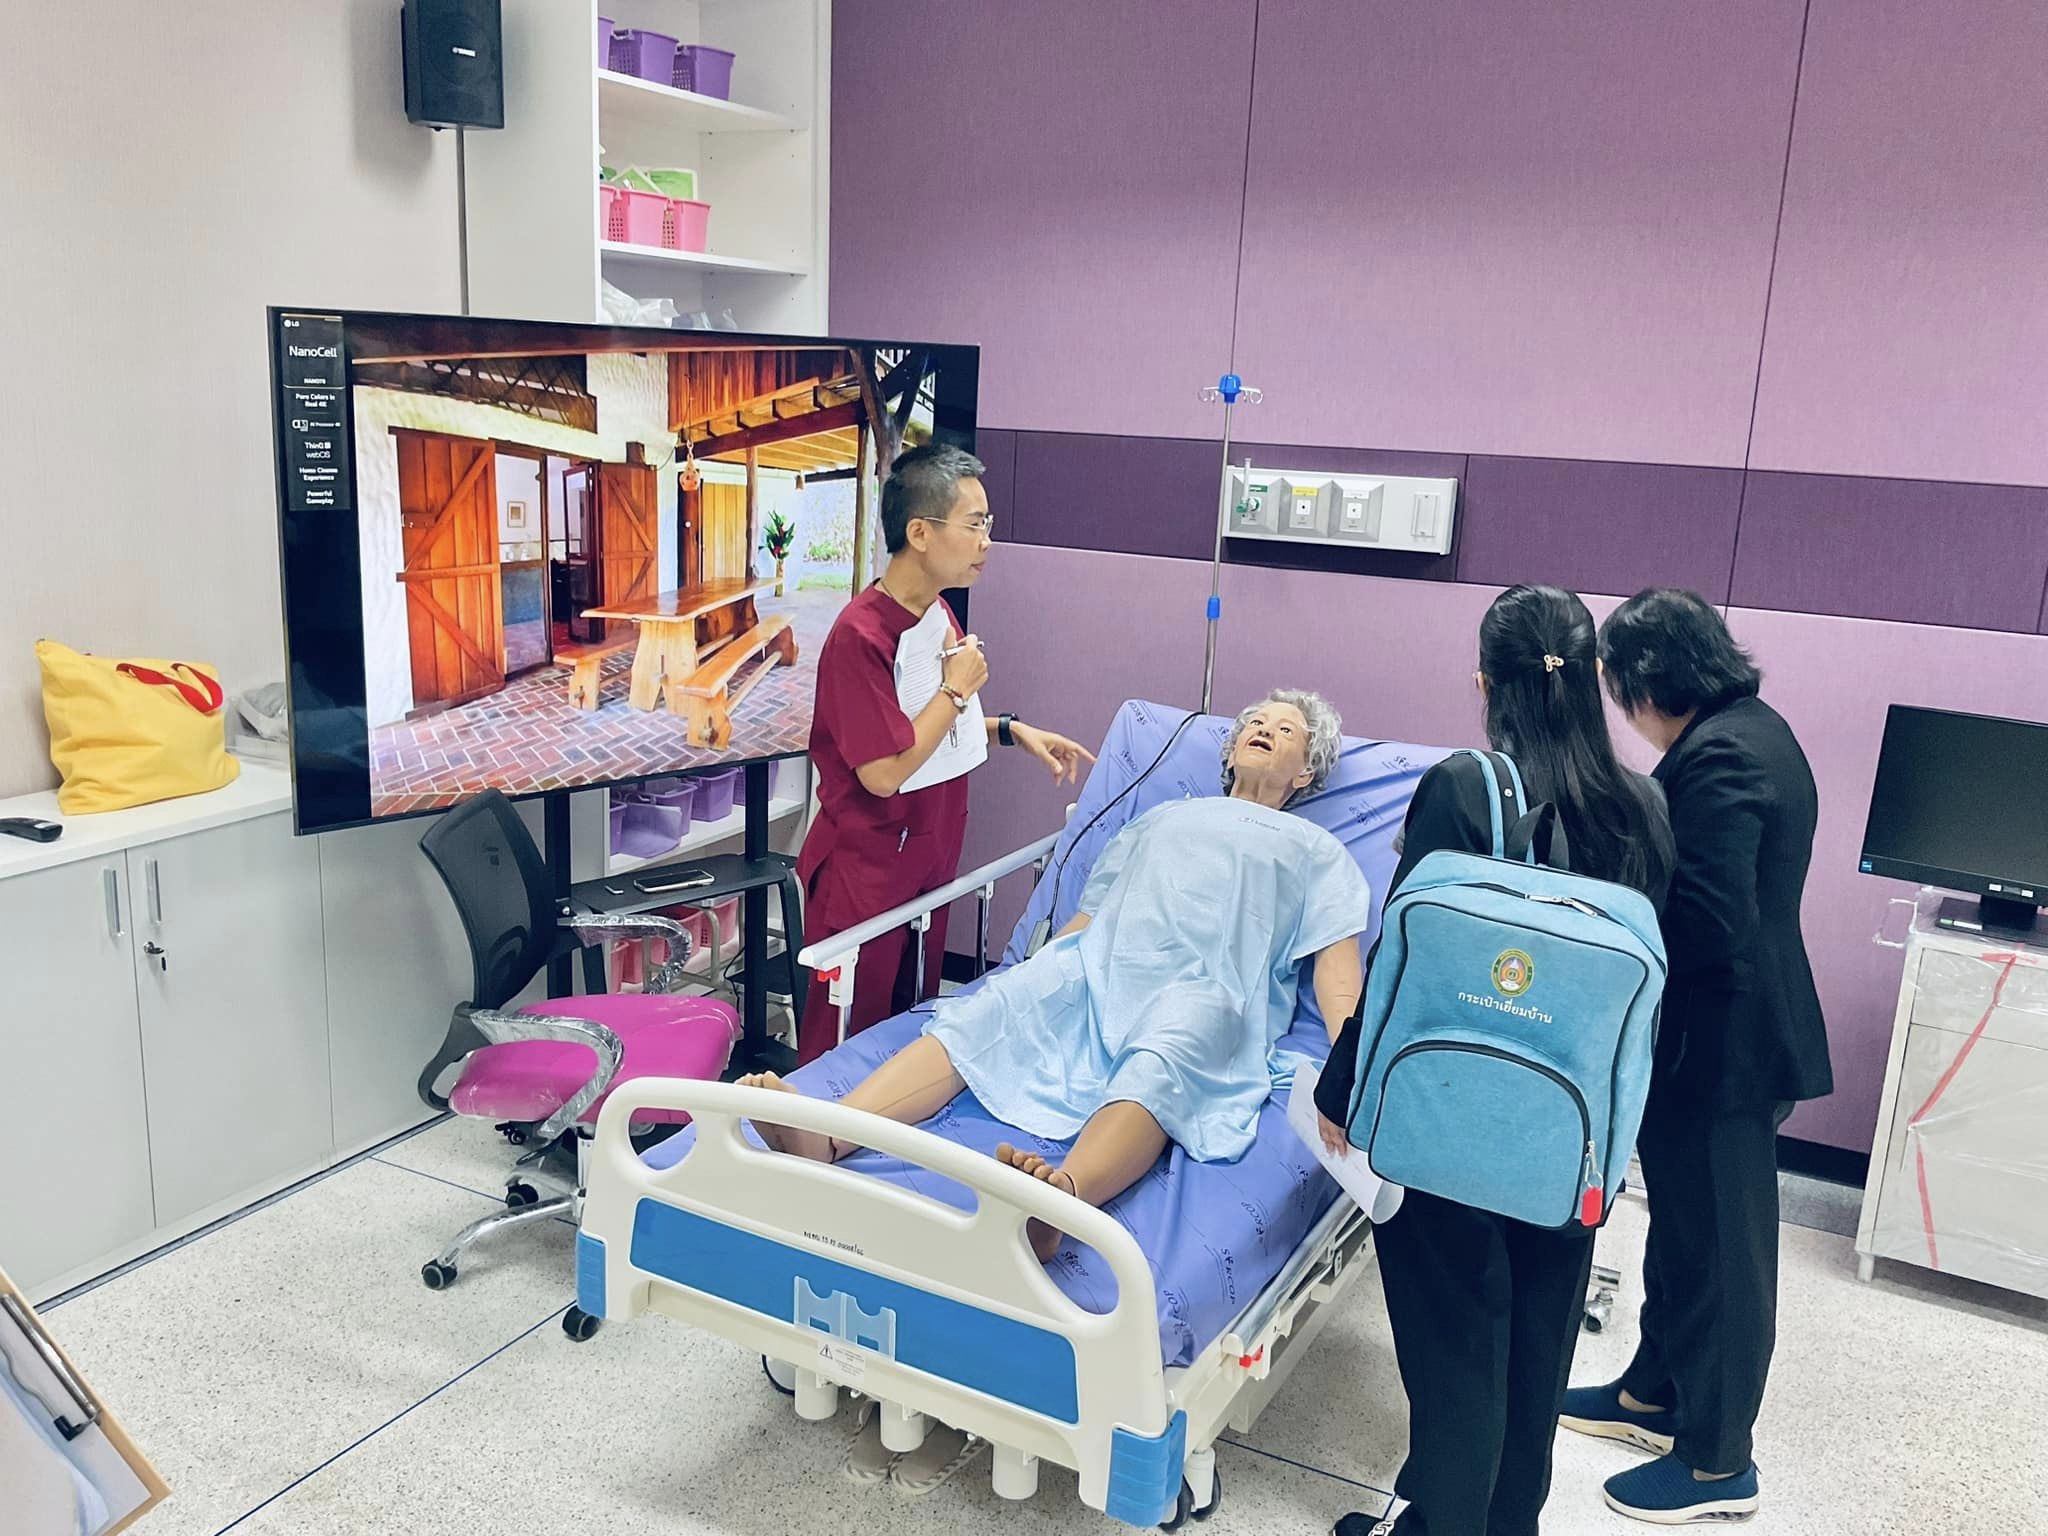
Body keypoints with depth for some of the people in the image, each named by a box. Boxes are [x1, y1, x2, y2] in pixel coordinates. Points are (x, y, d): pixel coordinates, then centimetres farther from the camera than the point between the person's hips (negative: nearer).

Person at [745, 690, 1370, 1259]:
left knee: (1156, 1067, -39)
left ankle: (1059, 1198, -68)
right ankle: (824, 1138, -48)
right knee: (975, 1017, -26)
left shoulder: (1318, 850, 28)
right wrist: (1024, 980, 12)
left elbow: (1337, 969, 12)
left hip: (1208, 986, -3)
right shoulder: (1159, 818, 37)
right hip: (1094, 962, 4)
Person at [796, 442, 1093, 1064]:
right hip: (865, 877, -8)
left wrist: (1012, 730, 6)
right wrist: (958, 689, -17)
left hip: (928, 863, 9)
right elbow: (884, 772, -25)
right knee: (847, 1044, 5)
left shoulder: (940, 615, 5)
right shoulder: (861, 634, -23)